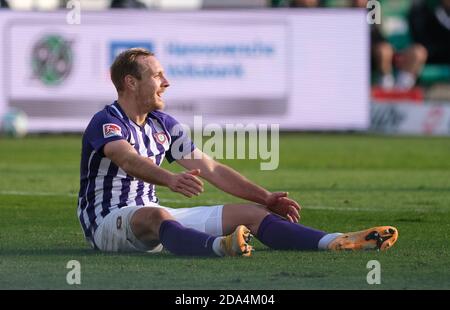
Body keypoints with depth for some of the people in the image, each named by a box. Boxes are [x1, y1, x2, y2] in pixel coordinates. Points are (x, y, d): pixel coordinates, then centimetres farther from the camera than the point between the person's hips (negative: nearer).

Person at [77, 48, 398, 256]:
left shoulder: (163, 124, 13)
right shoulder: (106, 123, -14)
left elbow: (211, 168, 15)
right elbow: (129, 160, -36)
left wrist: (265, 197, 7)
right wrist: (170, 179, -56)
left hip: (153, 217, 8)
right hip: (108, 222, -8)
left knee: (249, 212, -5)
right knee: (154, 215, -44)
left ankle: (338, 242, -23)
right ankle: (221, 246, -76)